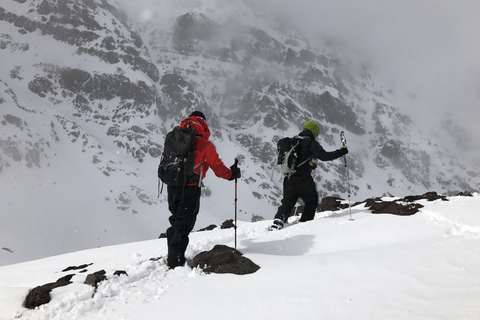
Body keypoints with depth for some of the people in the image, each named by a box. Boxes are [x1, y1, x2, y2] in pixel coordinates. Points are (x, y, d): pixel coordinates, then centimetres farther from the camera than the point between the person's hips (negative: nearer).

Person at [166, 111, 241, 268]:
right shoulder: (204, 144, -8)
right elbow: (217, 166, -4)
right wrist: (231, 174, 12)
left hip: (172, 186, 6)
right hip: (190, 188, -6)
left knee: (176, 220, 19)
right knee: (184, 224, 1)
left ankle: (173, 257, 24)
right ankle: (175, 261, 1)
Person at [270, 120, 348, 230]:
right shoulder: (310, 142, -8)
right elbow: (324, 155, -18)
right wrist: (342, 151, -10)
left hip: (288, 179, 6)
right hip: (303, 179, -6)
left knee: (287, 203, 12)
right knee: (312, 200, 16)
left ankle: (278, 220, -7)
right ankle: (305, 222, 16)